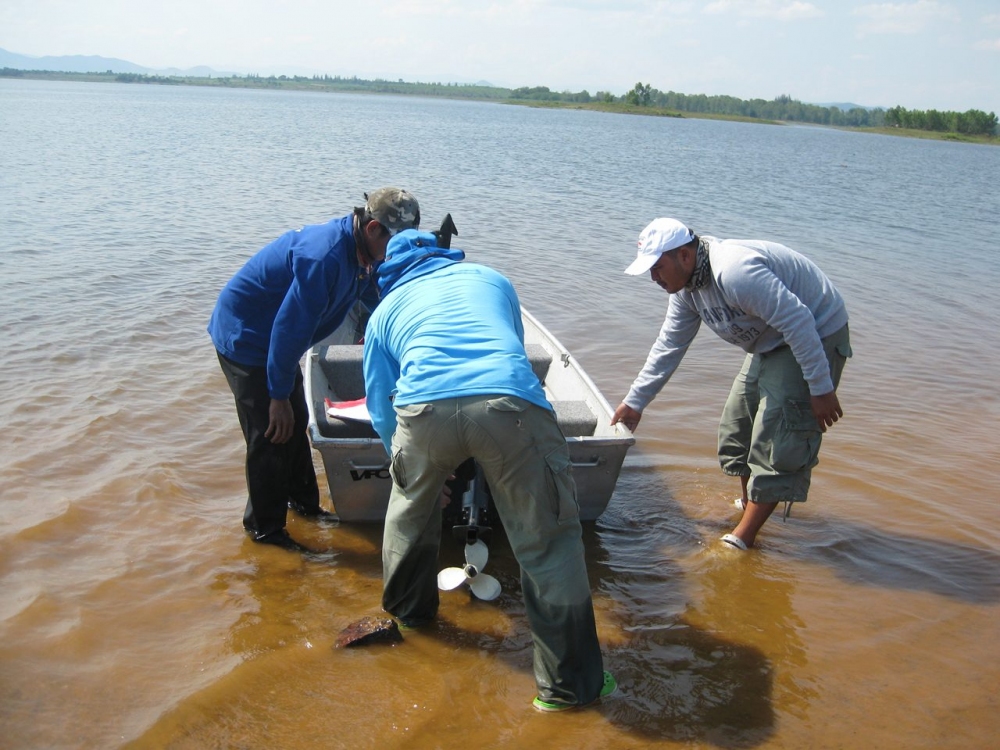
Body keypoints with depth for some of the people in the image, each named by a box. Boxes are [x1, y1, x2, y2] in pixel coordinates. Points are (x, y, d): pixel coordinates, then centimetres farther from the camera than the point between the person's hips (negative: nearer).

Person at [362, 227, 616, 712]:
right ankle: (569, 683, 20)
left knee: (410, 508, 32)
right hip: (510, 403, -1)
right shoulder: (490, 278, 36)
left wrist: (410, 464, 49)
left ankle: (407, 609, 54)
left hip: (423, 409, 1)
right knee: (548, 545, 12)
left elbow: (380, 408, 33)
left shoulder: (385, 310, 33)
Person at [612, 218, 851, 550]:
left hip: (817, 335, -10)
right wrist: (635, 401, 8)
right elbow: (668, 346, 8)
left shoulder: (734, 271, -33)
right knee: (738, 424, 15)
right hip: (771, 344, 10)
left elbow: (798, 321, -33)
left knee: (777, 439, -12)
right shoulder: (686, 287, -1)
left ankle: (742, 538, -6)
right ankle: (749, 505, 35)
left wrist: (821, 389, -28)